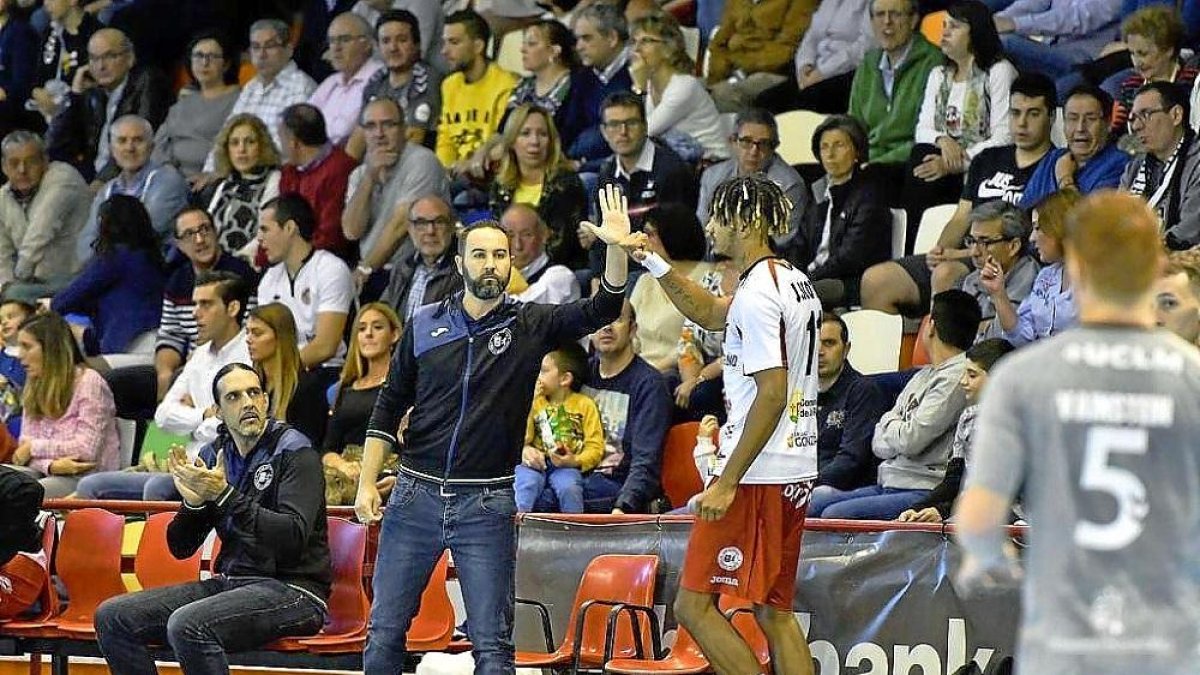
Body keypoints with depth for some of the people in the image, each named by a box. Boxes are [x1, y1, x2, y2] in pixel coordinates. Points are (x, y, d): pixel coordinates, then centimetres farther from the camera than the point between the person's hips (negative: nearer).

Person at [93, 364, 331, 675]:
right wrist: (192, 503, -10)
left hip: (291, 589, -7)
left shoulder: (294, 451, -7)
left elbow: (293, 536, -21)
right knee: (112, 617, -5)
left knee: (187, 625, -34)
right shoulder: (213, 456, 11)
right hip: (230, 580, 7)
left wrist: (225, 496, -25)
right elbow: (181, 548, 12)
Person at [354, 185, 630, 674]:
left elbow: (600, 310, -11)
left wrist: (616, 248, -28)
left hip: (488, 505, -2)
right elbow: (389, 408, 11)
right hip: (416, 496, 2)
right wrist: (367, 484, 4)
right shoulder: (424, 326, 6)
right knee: (384, 633, 5)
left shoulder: (530, 325, 1)